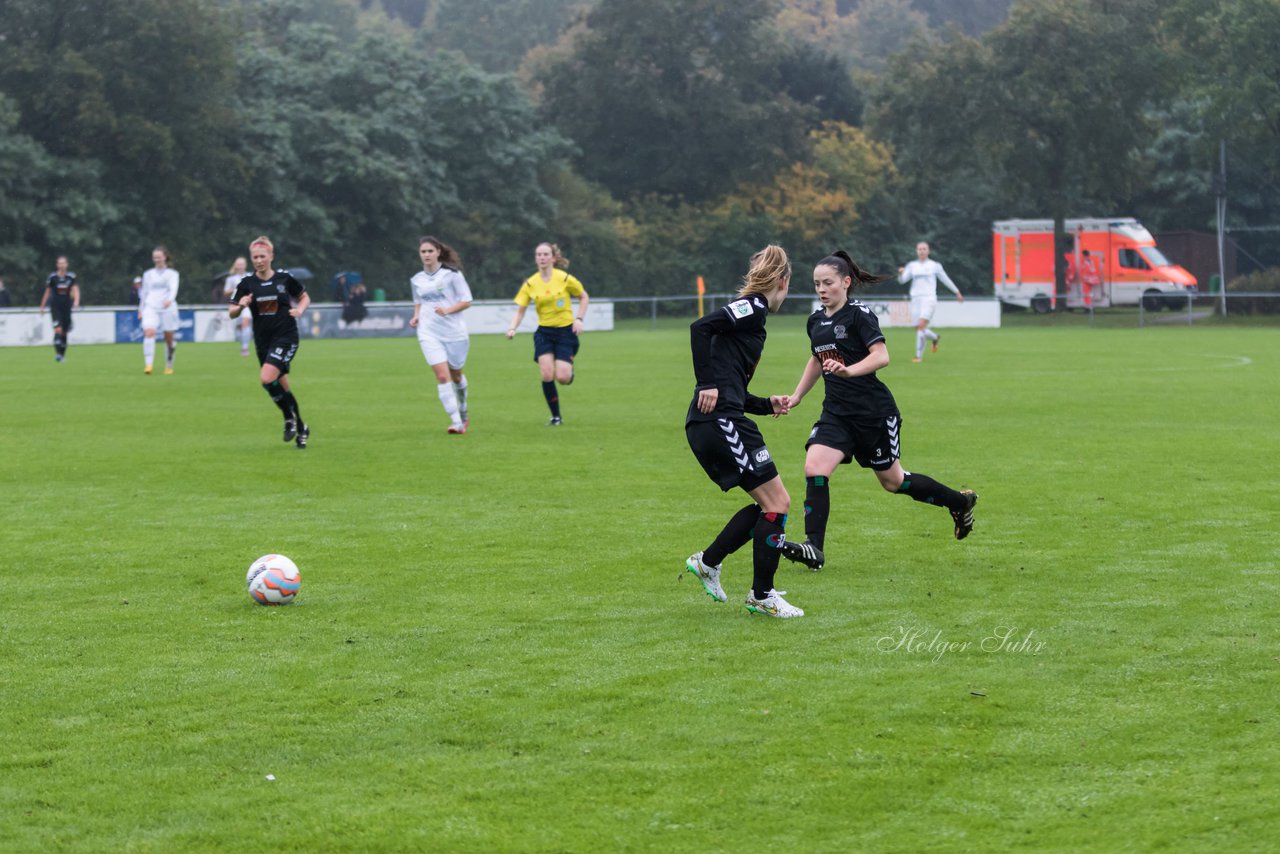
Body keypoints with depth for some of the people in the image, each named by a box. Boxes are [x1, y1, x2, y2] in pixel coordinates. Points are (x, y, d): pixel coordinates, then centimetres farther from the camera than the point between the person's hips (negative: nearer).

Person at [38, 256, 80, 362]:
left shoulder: (71, 277, 1)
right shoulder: (52, 277, -1)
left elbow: (75, 290, -8)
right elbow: (47, 292, 7)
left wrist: (76, 300, -27)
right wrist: (42, 307, 11)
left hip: (67, 307, 2)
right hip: (55, 307, -2)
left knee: (64, 332, 7)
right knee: (58, 329, -18)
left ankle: (62, 354, 21)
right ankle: (57, 353, -20)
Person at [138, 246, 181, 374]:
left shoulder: (172, 274, 8)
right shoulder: (148, 274, 17)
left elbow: (173, 288, -9)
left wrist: (169, 299, -29)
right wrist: (141, 310, 23)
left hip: (168, 307, -1)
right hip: (150, 307, 1)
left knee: (169, 338, 2)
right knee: (149, 332, -23)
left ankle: (169, 366, 21)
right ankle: (148, 364, -32)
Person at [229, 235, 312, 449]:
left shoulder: (284, 278, -4)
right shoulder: (247, 283, 0)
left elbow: (304, 297, 12)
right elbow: (232, 313, 1)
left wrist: (299, 310, -9)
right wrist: (240, 305, -21)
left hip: (285, 337, -4)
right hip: (262, 340, 4)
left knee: (267, 378, -23)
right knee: (282, 386, 8)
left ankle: (290, 417, -2)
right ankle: (301, 428, 24)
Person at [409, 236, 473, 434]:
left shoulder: (451, 274, -4)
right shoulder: (416, 280, 9)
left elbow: (466, 301, -4)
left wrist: (447, 310, -19)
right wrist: (416, 317, 5)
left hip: (454, 331, -2)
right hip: (429, 333, 2)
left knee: (456, 376, 14)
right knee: (442, 376, -14)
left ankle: (463, 414, 40)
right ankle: (456, 422, -14)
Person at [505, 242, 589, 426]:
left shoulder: (565, 279, -8)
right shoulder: (530, 284, -2)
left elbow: (584, 297, 6)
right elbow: (520, 309, 1)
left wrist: (579, 319, -7)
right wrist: (512, 329, -16)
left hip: (565, 330, -2)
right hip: (544, 332, 2)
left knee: (562, 378, -13)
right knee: (546, 375, -14)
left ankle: (569, 367, 27)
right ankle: (555, 417, 2)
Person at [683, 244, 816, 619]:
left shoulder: (750, 312, 23)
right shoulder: (752, 308, -5)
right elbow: (700, 327, -21)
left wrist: (768, 405, 24)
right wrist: (708, 384, -21)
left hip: (714, 424, 10)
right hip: (720, 421, -10)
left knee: (770, 504, 15)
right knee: (777, 502, -3)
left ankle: (708, 561, 19)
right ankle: (761, 596, 4)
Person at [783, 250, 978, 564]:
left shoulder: (858, 314, -13)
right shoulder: (816, 320, 9)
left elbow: (881, 356, -24)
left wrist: (848, 370, -38)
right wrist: (796, 396, 22)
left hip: (874, 411, -6)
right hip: (836, 412, 6)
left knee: (893, 481, 9)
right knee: (814, 470, -16)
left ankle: (959, 501, 32)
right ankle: (813, 546, -15)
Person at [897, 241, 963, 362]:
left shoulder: (934, 266, 6)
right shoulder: (912, 266, 12)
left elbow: (946, 279, 16)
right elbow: (902, 280, 1)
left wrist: (957, 292, 24)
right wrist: (901, 273, -22)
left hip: (929, 299, -4)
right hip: (916, 299, 4)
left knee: (921, 325, -21)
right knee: (919, 329, 3)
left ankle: (919, 356, -17)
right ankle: (934, 337, 37)